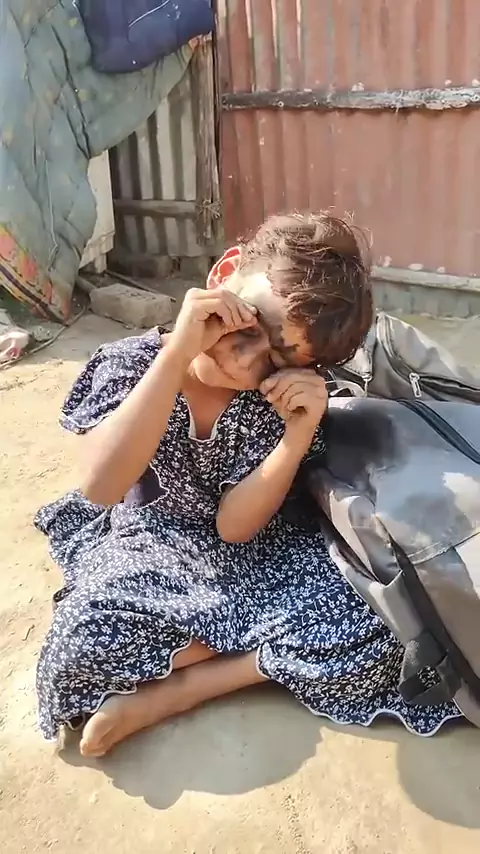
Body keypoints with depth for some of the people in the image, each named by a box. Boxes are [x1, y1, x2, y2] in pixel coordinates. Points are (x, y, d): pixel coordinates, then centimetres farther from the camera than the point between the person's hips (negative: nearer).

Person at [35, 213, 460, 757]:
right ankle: (240, 654, -9)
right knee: (77, 652, -32)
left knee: (372, 637, -23)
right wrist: (177, 352, -38)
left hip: (253, 554, 2)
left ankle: (167, 693, -13)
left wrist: (301, 433, -32)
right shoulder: (131, 363, -17)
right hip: (149, 553, -1)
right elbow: (101, 487, -34)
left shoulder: (280, 400, -15)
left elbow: (234, 525, -18)